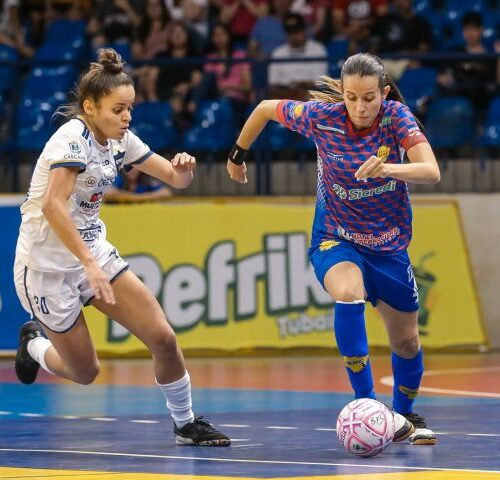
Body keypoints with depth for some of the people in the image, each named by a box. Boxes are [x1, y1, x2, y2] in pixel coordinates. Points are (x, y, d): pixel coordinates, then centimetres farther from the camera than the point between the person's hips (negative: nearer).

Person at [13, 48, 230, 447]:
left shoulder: (120, 140, 0)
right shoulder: (73, 138, -23)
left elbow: (175, 178, 8)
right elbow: (52, 205, -36)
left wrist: (184, 169, -17)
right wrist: (89, 263, -41)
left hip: (94, 252, 7)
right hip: (47, 267, -7)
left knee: (163, 338, -6)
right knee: (85, 373, 5)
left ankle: (186, 424, 13)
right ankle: (33, 343, 36)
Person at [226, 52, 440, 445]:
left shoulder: (396, 117, -20)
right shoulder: (322, 117, -19)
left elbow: (431, 172, -31)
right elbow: (266, 108, -1)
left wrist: (388, 168, -50)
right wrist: (238, 155, 10)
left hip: (389, 243, 2)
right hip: (335, 239, -2)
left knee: (406, 341, 12)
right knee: (348, 293, -35)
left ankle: (404, 415, 40)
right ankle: (366, 404, -33)